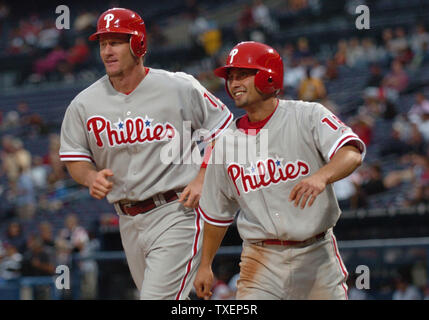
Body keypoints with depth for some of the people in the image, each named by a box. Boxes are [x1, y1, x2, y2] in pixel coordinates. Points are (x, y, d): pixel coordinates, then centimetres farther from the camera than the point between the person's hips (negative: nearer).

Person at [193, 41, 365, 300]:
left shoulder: (308, 116, -4)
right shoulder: (227, 141, 8)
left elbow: (352, 154, -21)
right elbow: (217, 212, 18)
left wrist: (321, 177, -40)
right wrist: (205, 265, 18)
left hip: (317, 256, -2)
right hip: (260, 260, 2)